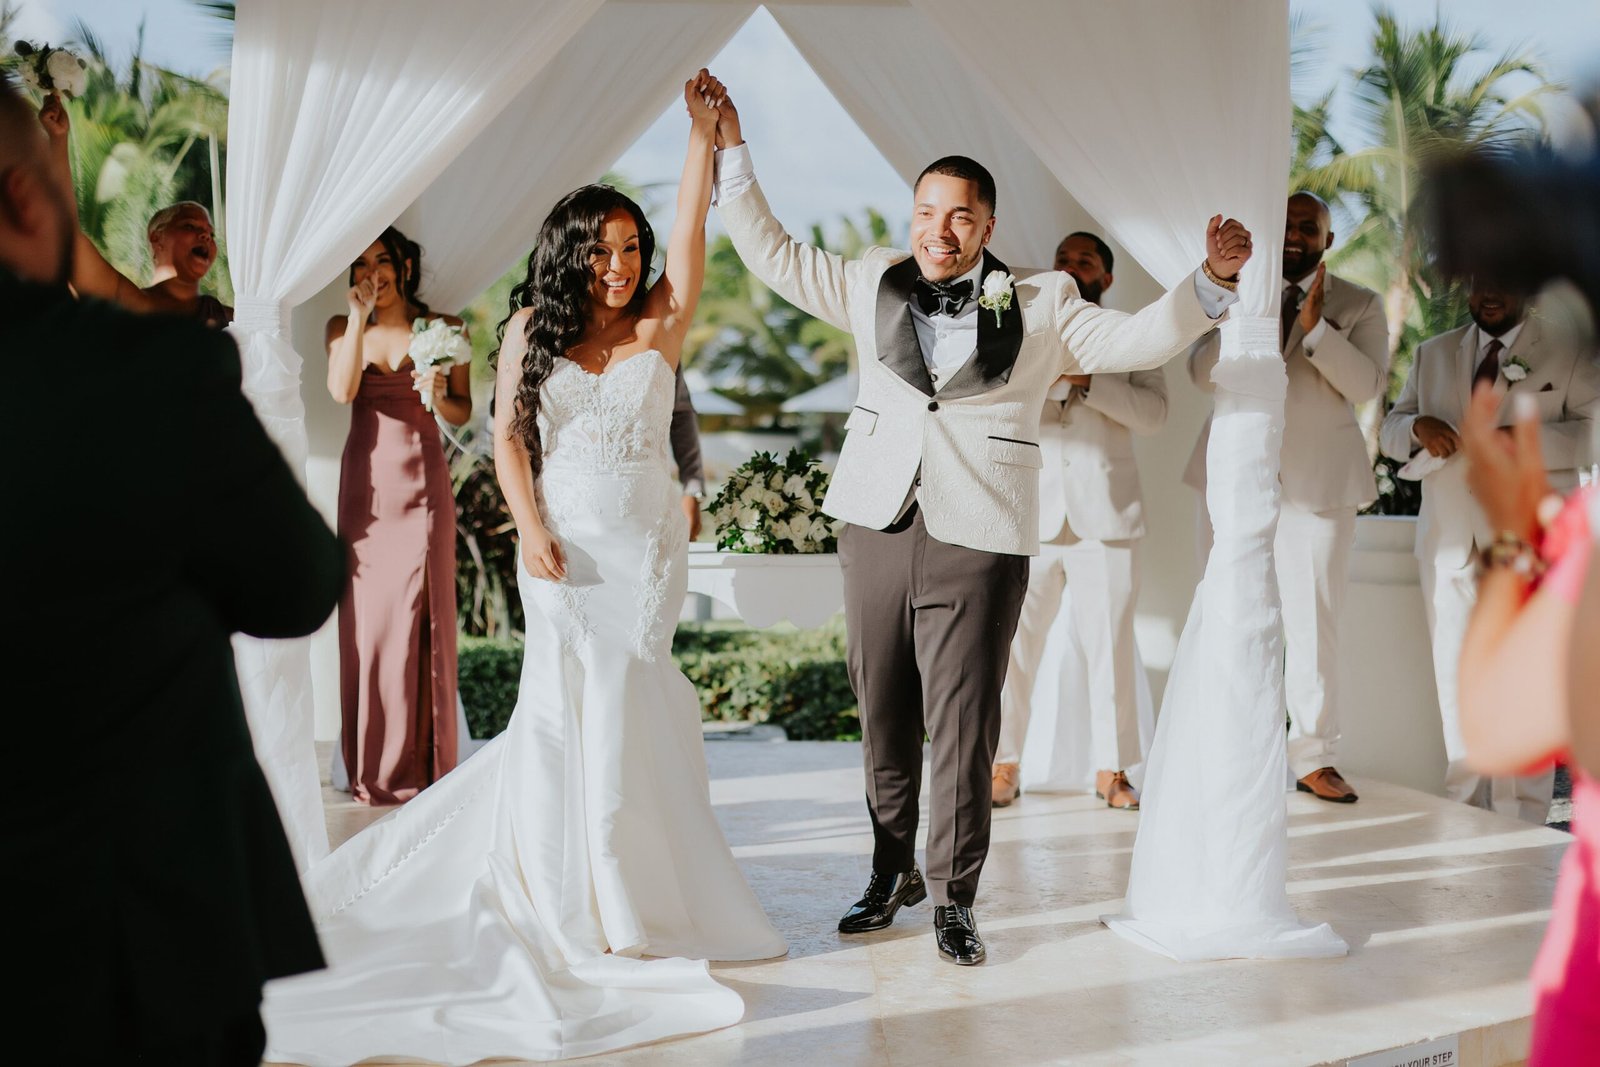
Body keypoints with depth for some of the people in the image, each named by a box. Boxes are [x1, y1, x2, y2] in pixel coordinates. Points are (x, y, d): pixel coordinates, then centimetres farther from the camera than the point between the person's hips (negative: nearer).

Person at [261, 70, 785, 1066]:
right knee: (567, 711, 0)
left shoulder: (659, 326, 3)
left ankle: (625, 897, 17)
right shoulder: (533, 329, 3)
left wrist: (704, 132, -13)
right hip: (564, 550, 0)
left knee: (622, 712, 1)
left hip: (646, 548, 0)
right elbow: (508, 435, 2)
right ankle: (577, 901, 13)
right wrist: (531, 528, -9)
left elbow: (692, 226, -5)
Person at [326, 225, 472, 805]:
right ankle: (371, 769, 11)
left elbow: (463, 412, 8)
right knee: (365, 618, 2)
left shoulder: (443, 329, 4)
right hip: (365, 480, 2)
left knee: (420, 618, -1)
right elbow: (341, 390, -11)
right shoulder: (342, 327, 8)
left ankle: (420, 766, 7)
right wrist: (360, 314, -12)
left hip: (423, 482, -1)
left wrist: (439, 396, -13)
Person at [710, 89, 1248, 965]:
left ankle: (953, 898, 13)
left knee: (962, 727, -1)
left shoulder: (1040, 308, 3)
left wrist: (1211, 280, -15)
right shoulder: (873, 284, 11)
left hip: (978, 542, -3)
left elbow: (1140, 339, -1)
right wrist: (730, 153, 13)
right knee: (883, 719, 12)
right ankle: (892, 873, 28)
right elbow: (773, 256, 16)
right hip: (876, 530, 3)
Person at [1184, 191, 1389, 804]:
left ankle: (1314, 759, 4)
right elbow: (1203, 374, 1)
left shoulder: (1359, 305, 8)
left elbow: (1368, 386, -5)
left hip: (1318, 478, -1)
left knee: (1315, 621, -3)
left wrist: (1317, 328, -16)